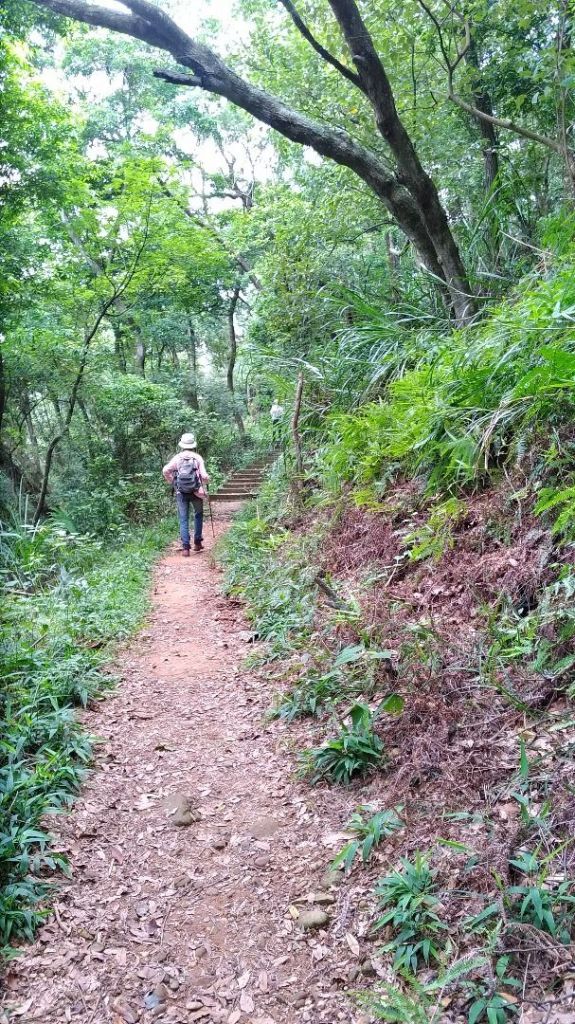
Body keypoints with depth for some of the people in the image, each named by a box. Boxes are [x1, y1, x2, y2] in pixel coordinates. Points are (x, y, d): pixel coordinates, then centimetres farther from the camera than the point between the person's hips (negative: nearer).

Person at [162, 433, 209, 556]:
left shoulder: (177, 458, 0)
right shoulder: (198, 458, -3)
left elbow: (165, 470, -12)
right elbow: (204, 476, -10)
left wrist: (172, 482, 3)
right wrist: (205, 481, 13)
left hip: (181, 492, 0)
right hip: (196, 491, 0)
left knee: (183, 520, 5)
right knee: (198, 515, 22)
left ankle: (185, 547, -3)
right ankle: (197, 542, 21)